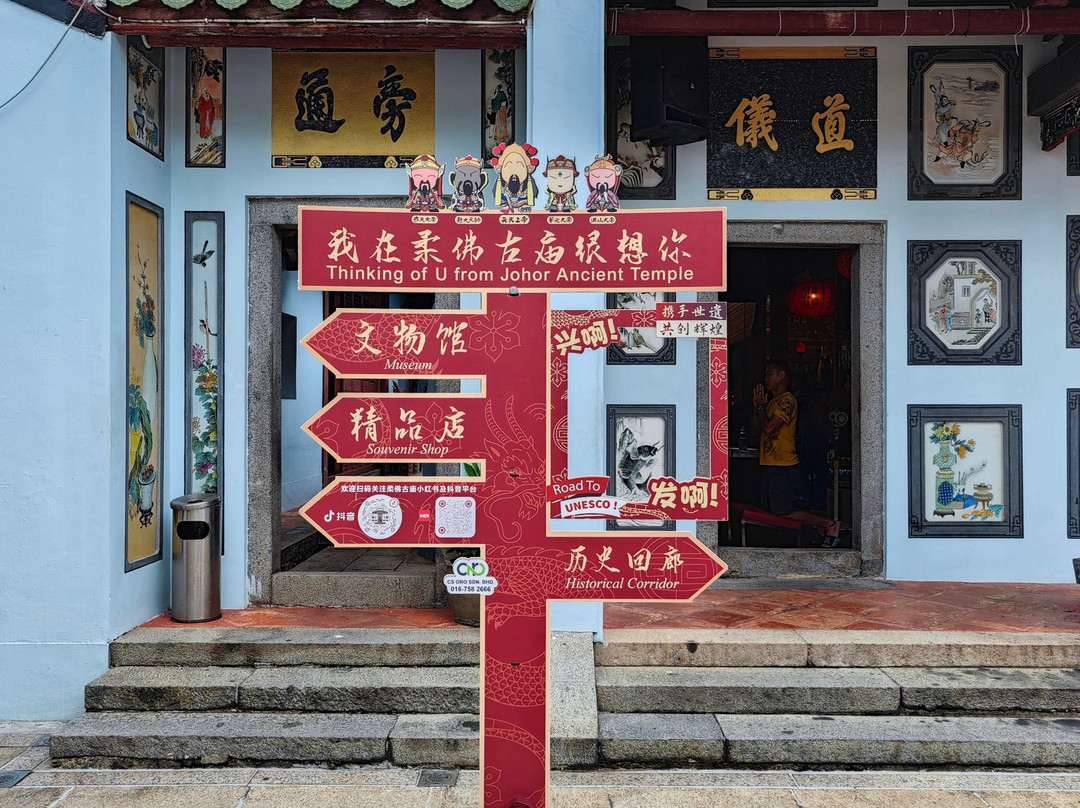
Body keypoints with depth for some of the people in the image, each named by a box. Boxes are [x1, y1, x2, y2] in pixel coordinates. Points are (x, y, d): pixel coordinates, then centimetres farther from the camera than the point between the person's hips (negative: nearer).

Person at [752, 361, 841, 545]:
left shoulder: (787, 400, -11)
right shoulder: (773, 401, 20)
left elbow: (769, 428, -20)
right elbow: (756, 430, 18)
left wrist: (761, 406, -6)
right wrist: (757, 406, 8)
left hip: (783, 467, -10)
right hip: (769, 465, 10)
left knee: (782, 515, -11)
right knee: (769, 512, 10)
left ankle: (829, 524, 3)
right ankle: (819, 524, 18)